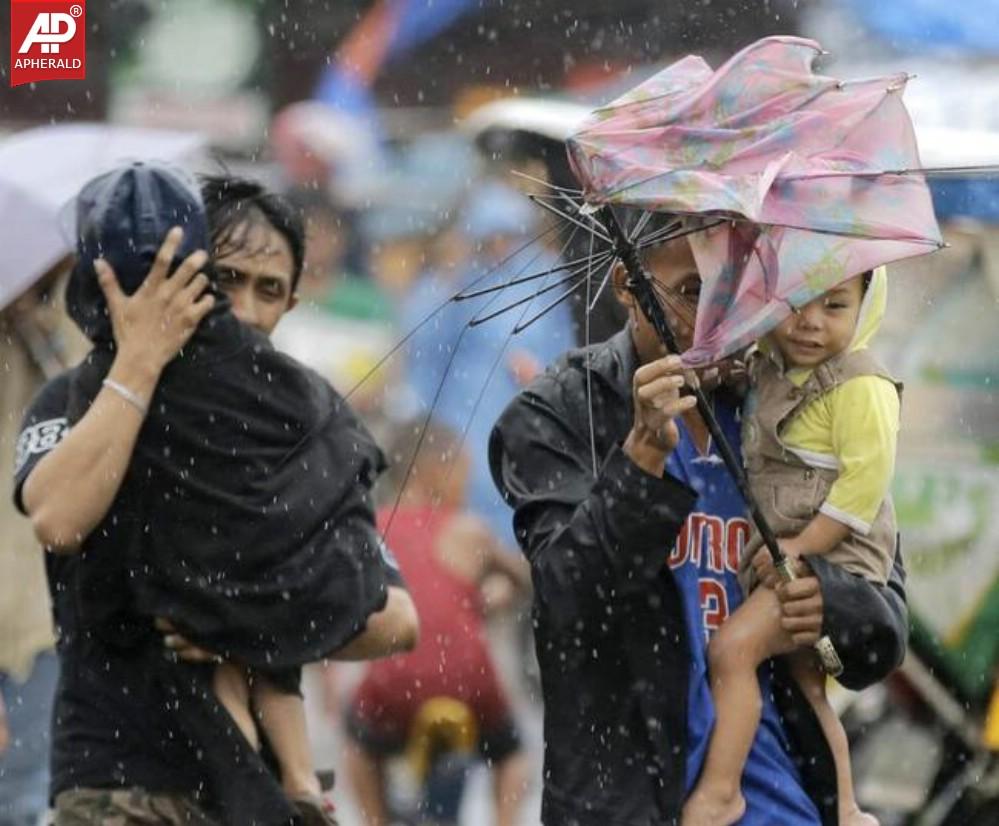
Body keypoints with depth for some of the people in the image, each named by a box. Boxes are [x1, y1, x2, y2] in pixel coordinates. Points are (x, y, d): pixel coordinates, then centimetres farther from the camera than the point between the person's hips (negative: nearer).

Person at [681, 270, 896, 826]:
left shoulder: (860, 387, -18)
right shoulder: (770, 371, 6)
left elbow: (864, 479, -23)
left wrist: (802, 546, -22)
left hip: (833, 555, -10)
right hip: (788, 556, 10)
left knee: (733, 648, -20)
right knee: (807, 686, 19)